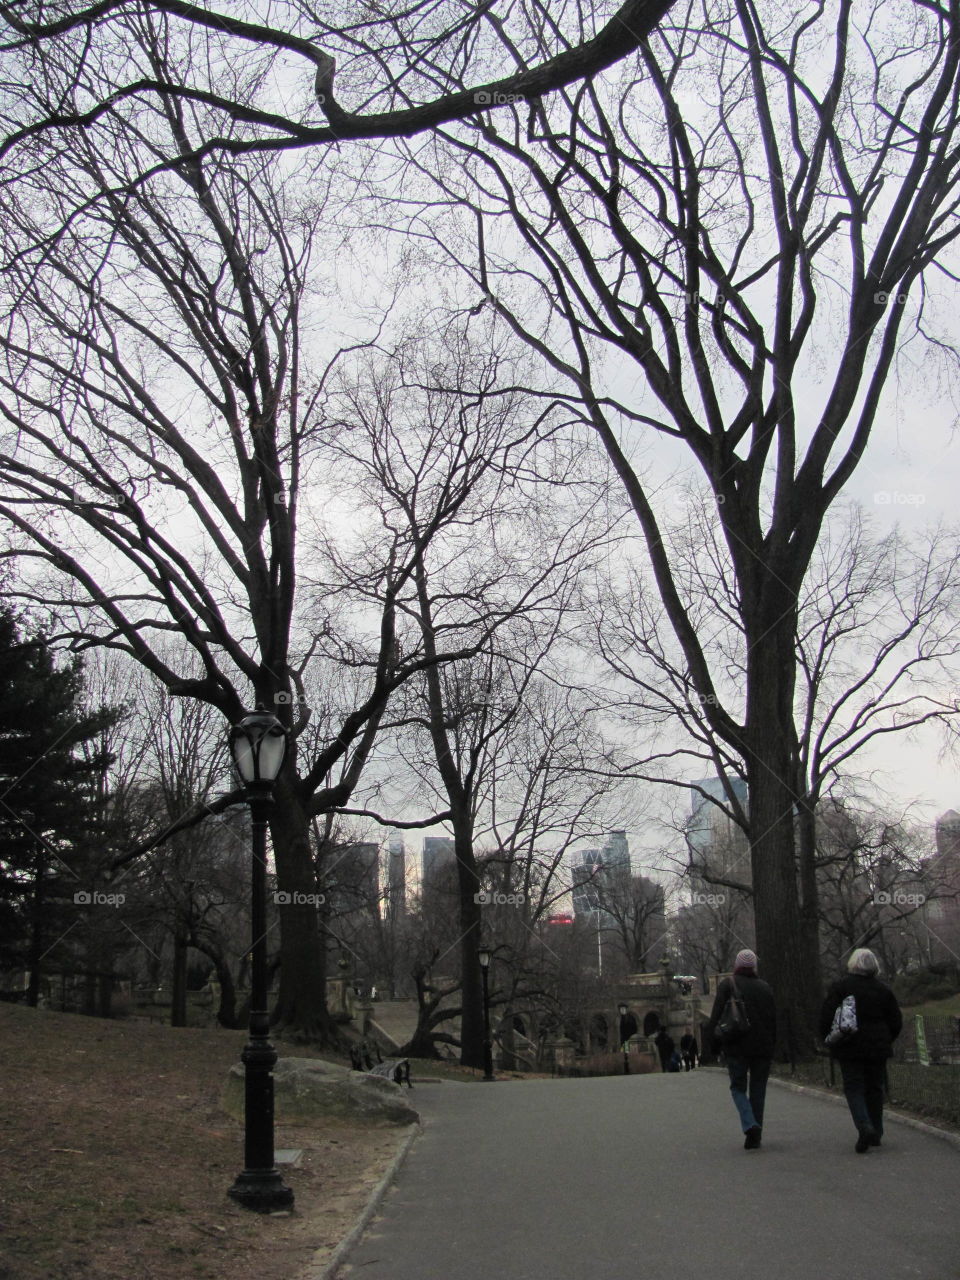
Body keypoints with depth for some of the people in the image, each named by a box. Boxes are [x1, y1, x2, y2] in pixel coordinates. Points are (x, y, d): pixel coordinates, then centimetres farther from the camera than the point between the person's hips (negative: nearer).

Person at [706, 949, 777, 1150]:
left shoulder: (728, 985, -3)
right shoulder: (764, 987, 7)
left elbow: (717, 1016, -6)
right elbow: (773, 1019, 10)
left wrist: (714, 1043, 1)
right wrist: (770, 1045, 17)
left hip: (736, 1047, -3)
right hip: (762, 1048, 3)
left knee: (738, 1087, 6)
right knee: (758, 1090, 10)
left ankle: (750, 1125, -17)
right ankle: (755, 1137, 9)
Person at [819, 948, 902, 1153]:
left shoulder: (840, 986, -6)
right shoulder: (883, 989, 3)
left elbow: (827, 1016, -8)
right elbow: (896, 1021, 7)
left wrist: (828, 1040, 6)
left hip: (850, 1048, -3)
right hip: (878, 1048, 3)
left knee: (854, 1088, 1)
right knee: (875, 1089, 13)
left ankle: (864, 1127, -20)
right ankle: (876, 1134, 18)